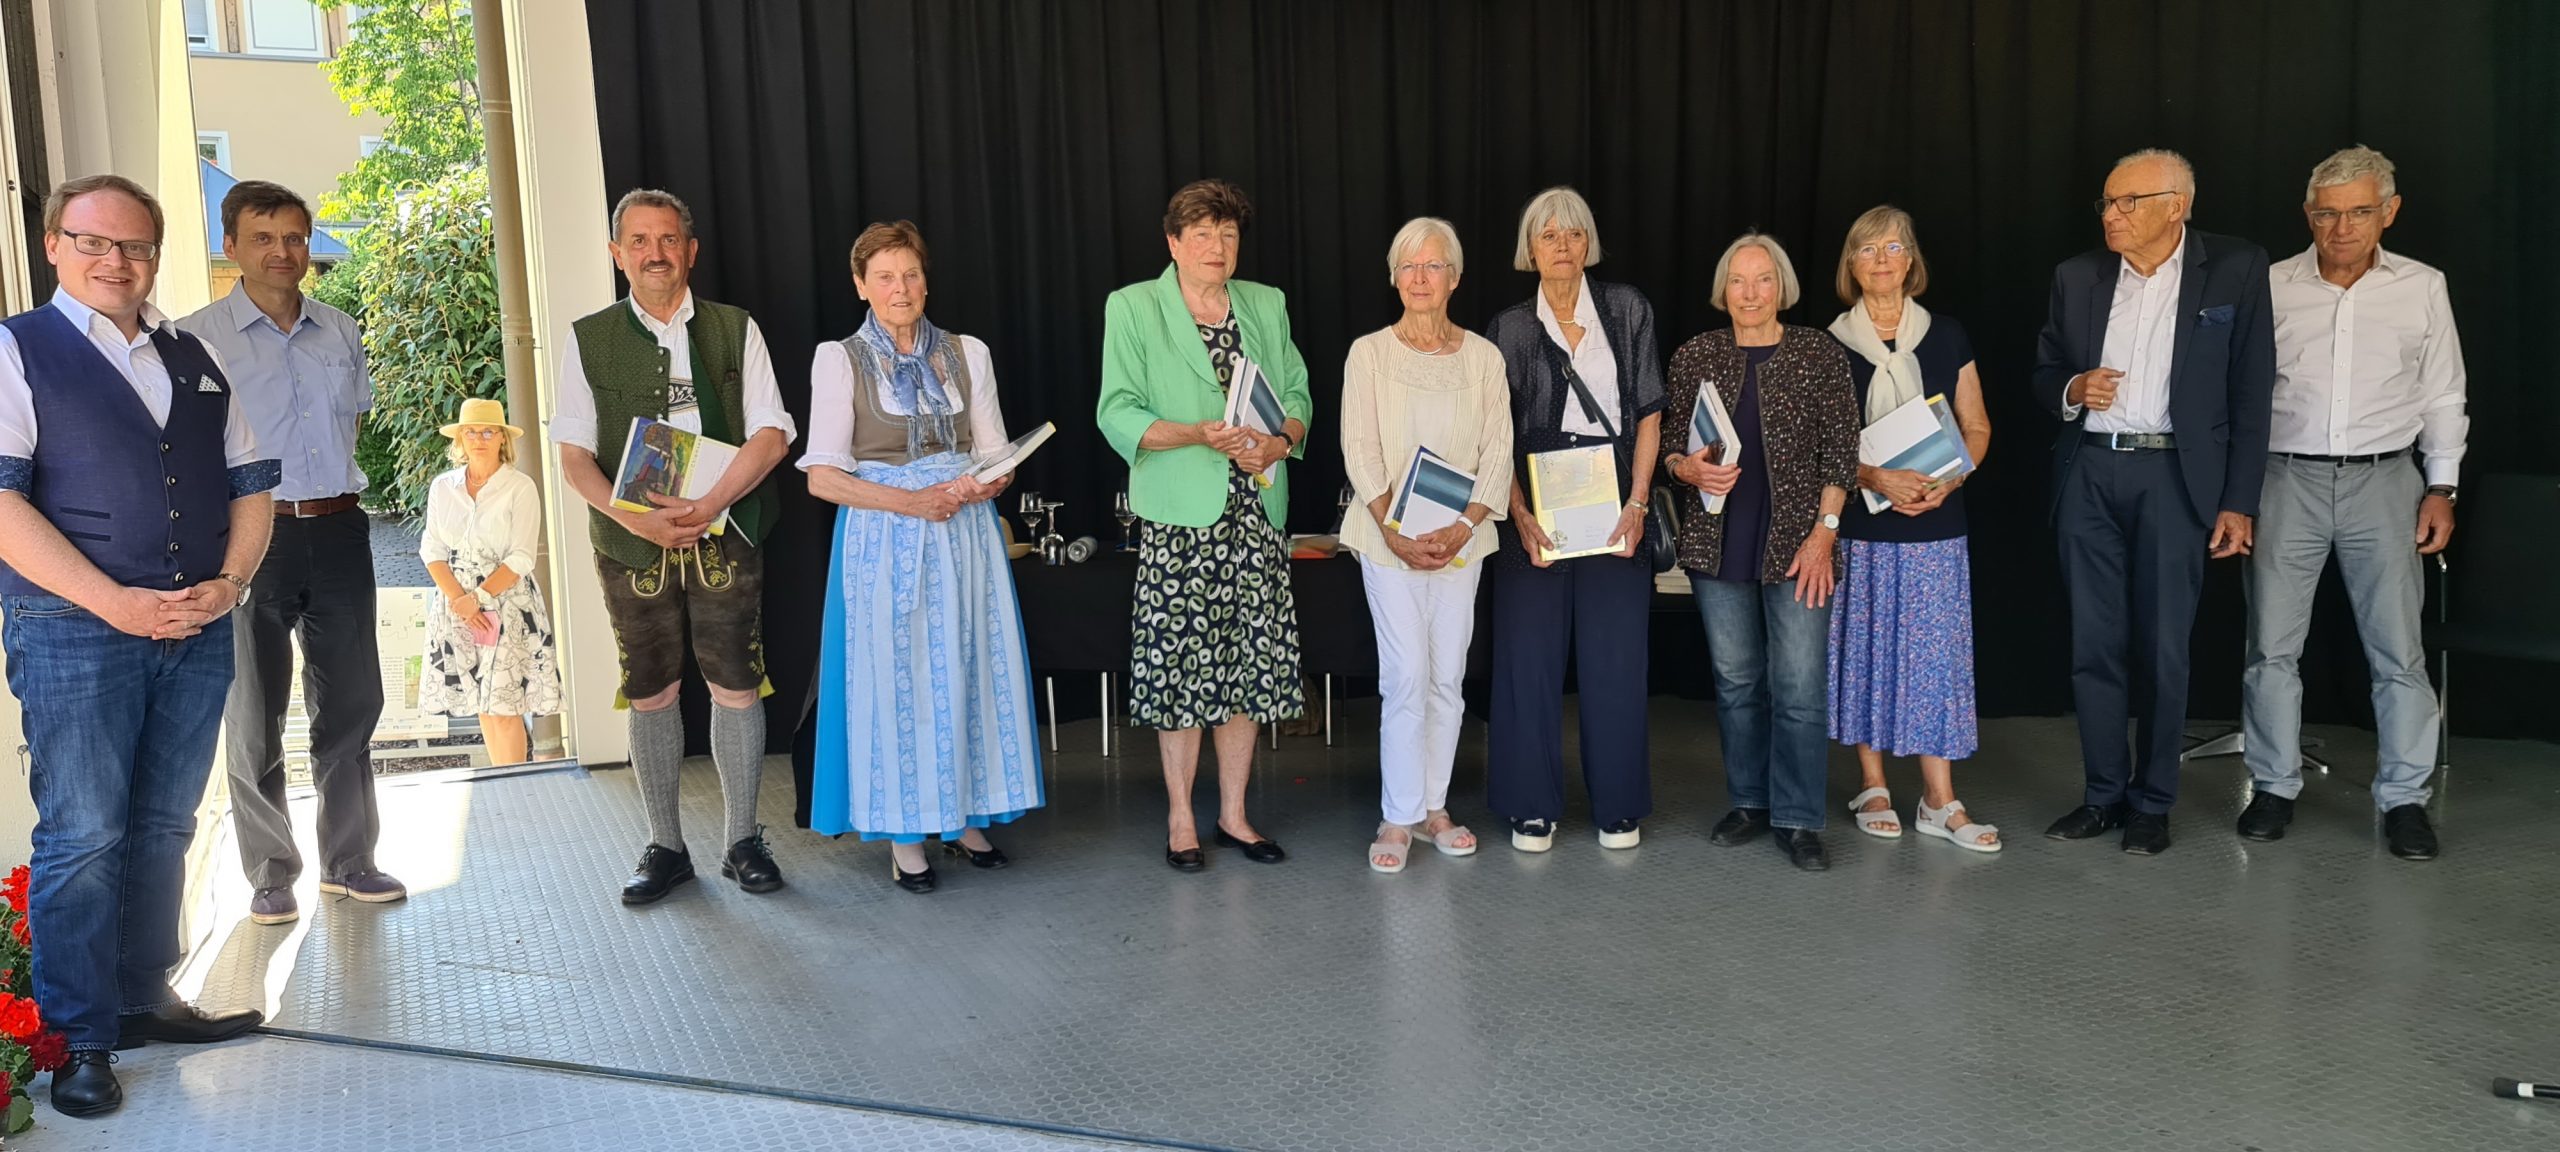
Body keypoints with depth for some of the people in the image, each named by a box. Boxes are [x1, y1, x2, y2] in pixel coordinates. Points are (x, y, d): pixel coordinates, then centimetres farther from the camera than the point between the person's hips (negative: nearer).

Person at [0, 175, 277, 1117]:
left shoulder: (195, 358, 15)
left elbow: (251, 483, 15)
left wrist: (229, 582, -3)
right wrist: (113, 602, -18)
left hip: (200, 628, 5)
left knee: (163, 829, 12)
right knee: (81, 838, -2)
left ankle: (143, 1000, 25)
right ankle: (80, 1039, 10)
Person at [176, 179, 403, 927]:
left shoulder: (342, 333, 9)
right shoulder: (198, 338, -5)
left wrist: (332, 495, 11)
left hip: (338, 533, 4)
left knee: (351, 701, 10)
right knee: (255, 716, 6)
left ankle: (348, 860, 24)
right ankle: (271, 877, 17)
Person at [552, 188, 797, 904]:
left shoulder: (735, 331, 5)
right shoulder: (588, 341, 6)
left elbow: (771, 435, -2)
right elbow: (574, 456, 2)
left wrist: (708, 505, -17)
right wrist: (634, 517, -16)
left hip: (724, 537, 0)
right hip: (632, 543, 1)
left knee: (737, 688, 0)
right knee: (650, 695, 6)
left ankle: (742, 841, 13)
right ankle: (665, 848, 17)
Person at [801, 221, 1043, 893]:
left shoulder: (968, 354, 9)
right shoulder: (840, 359, 1)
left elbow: (999, 459, 10)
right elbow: (823, 477, -5)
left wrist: (978, 488, -13)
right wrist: (911, 501, -17)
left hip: (965, 534, 3)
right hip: (884, 537, -3)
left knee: (969, 668, 3)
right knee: (895, 676, -1)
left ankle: (968, 817, 17)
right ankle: (904, 834, 9)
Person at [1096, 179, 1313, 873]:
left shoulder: (1266, 305, 13)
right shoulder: (1131, 308, 0)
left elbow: (1298, 396, 14)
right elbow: (1117, 415, -6)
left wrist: (1280, 442, -8)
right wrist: (1199, 435, -20)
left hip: (1257, 513, 4)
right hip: (1179, 516, -4)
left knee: (1251, 660, 6)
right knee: (1180, 661, -1)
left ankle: (1233, 814, 19)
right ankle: (1180, 820, 13)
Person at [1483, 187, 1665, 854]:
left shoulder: (1627, 310, 6)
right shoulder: (1510, 329, 5)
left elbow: (1648, 412, 4)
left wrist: (1636, 503, -6)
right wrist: (1521, 515, -11)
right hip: (1534, 505, 0)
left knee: (1616, 654, 3)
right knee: (1531, 654, 1)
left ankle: (1618, 805, 16)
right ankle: (1533, 807, 12)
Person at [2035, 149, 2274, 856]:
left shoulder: (2235, 269, -1)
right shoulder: (2078, 276, 8)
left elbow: (2250, 393, -3)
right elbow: (2045, 374, 16)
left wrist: (2238, 502, -7)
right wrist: (2073, 389, -8)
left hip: (2174, 476, -3)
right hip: (2089, 473, 3)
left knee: (2162, 649, 2)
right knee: (2093, 644, 7)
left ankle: (2152, 803, 15)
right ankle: (2104, 794, 18)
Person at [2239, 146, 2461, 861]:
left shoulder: (2422, 288, 5)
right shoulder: (2270, 288, 2)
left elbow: (2443, 397, 10)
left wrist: (2441, 488, 3)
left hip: (2383, 481, 0)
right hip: (2287, 480, 0)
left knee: (2398, 649, 2)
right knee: (2272, 645, 3)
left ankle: (2404, 797, 13)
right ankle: (2274, 787, 16)